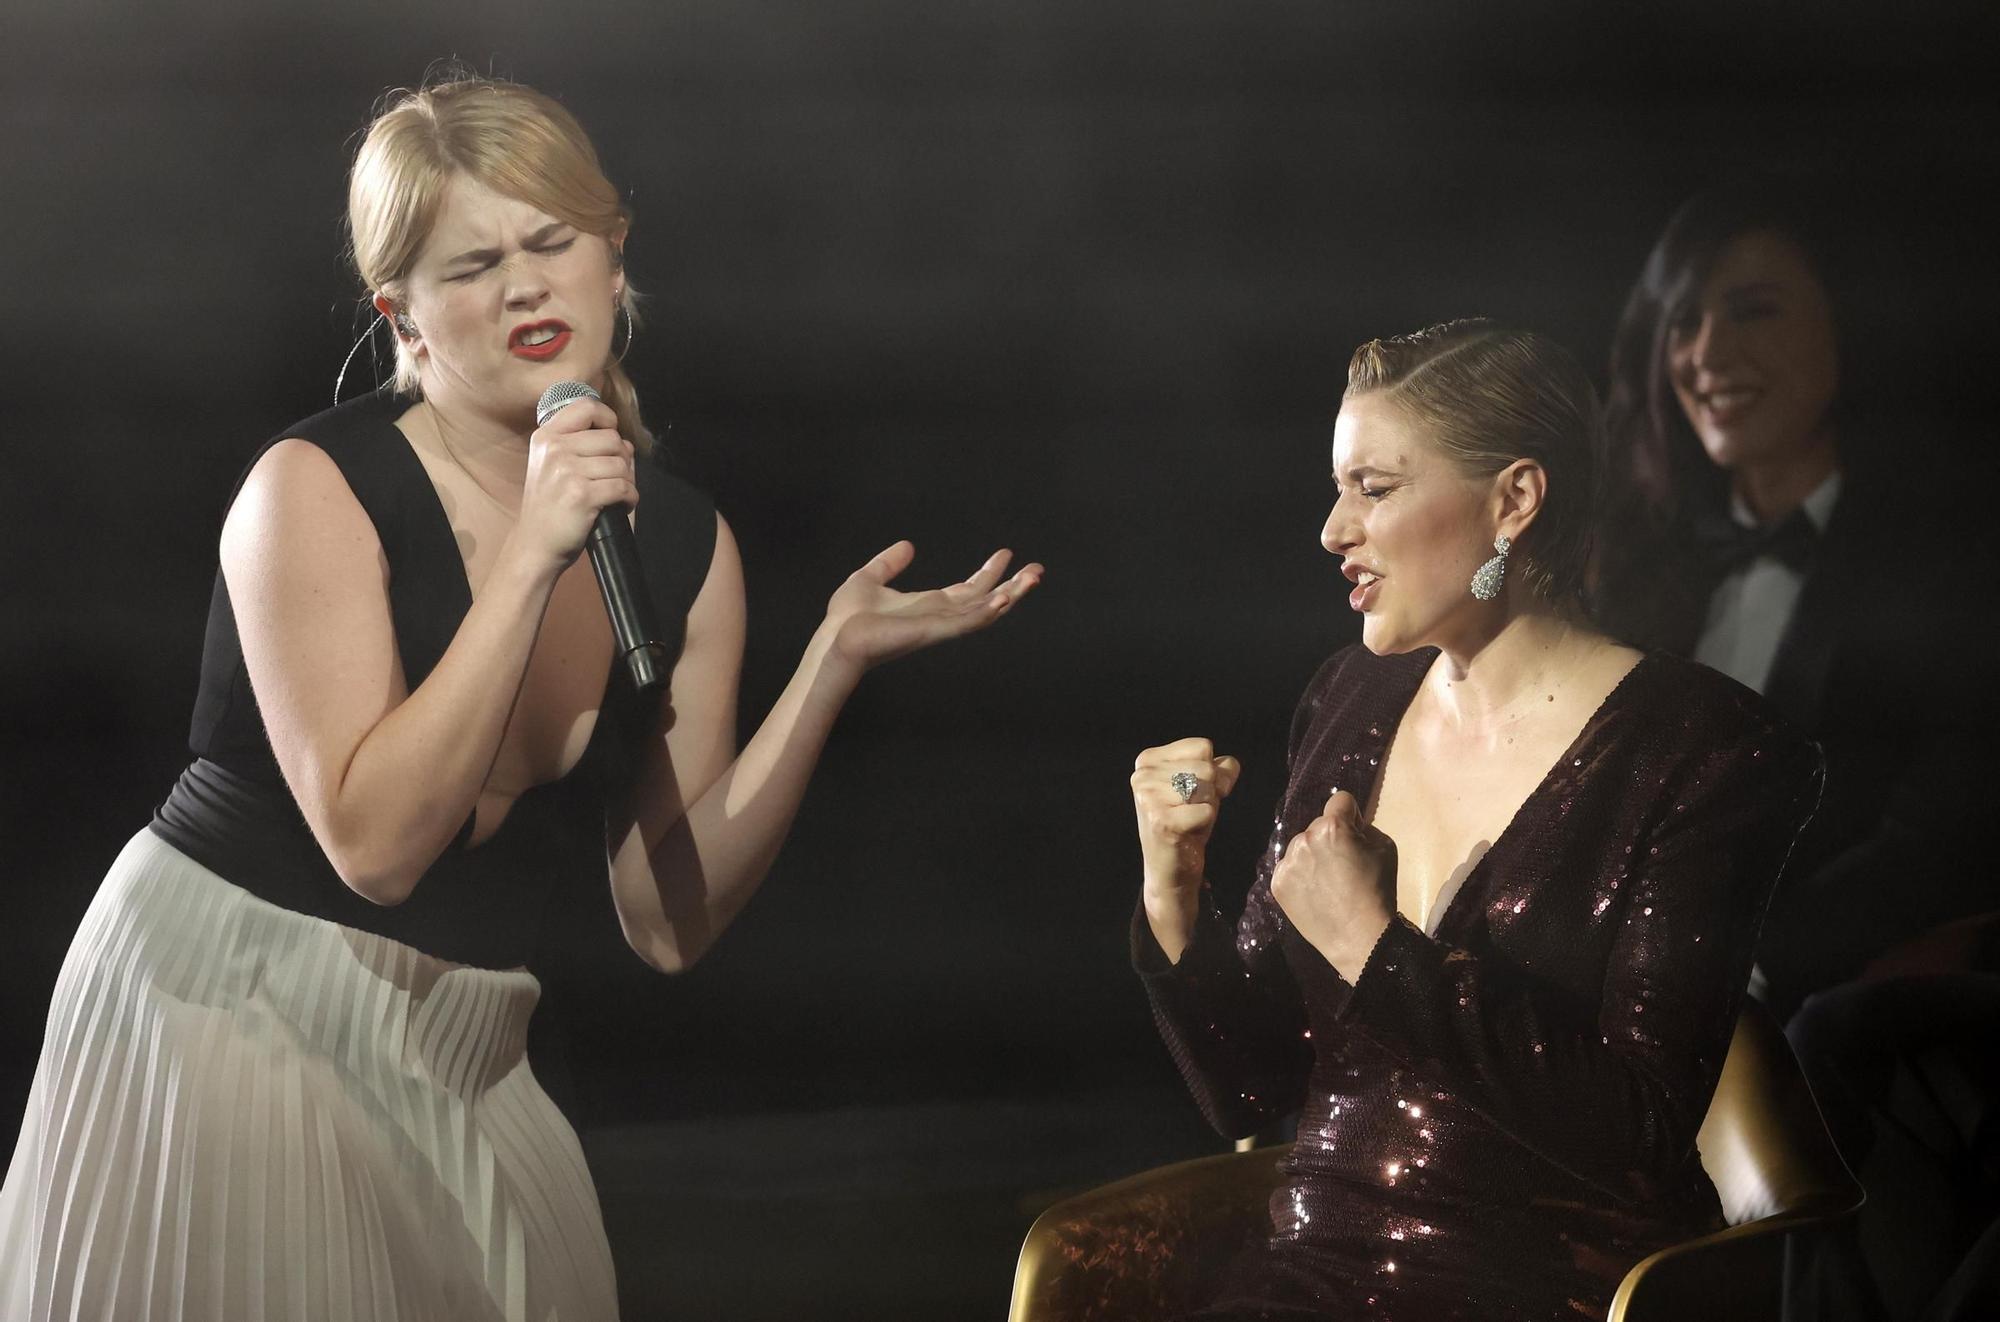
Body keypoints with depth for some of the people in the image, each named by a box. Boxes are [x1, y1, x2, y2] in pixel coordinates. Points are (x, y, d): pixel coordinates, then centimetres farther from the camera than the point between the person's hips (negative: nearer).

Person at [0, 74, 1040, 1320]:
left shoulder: (686, 546, 2)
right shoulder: (318, 489, -13)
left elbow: (670, 919, -1)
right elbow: (376, 842, -23)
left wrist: (835, 663, -10)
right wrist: (535, 554, -25)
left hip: (453, 1066, 5)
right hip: (221, 1013, -4)